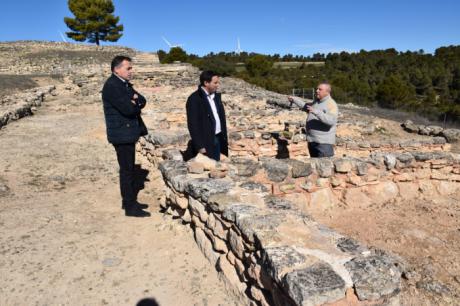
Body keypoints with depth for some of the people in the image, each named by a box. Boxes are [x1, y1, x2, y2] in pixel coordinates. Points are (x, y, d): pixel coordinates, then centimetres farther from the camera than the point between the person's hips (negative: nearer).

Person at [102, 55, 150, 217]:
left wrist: (135, 99, -14)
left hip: (128, 133, 9)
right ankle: (130, 207, 6)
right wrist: (136, 104, -4)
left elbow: (142, 101, 7)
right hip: (122, 134, -9)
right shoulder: (111, 86, -16)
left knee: (129, 169, 15)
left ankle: (129, 201, 27)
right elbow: (128, 109, -25)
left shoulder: (125, 84, 13)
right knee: (127, 170, -3)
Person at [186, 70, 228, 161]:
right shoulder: (194, 99, -14)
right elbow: (193, 125, -16)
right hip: (205, 142, -7)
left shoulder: (216, 96, 11)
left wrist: (224, 138, 12)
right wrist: (200, 146, -19)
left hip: (218, 139, 7)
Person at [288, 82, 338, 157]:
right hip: (312, 140, 8)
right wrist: (294, 99, 24)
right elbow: (305, 107, 33)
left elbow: (331, 120, -27)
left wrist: (316, 112, -33)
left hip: (324, 142, -8)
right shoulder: (316, 101, 14)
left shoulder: (331, 104, -11)